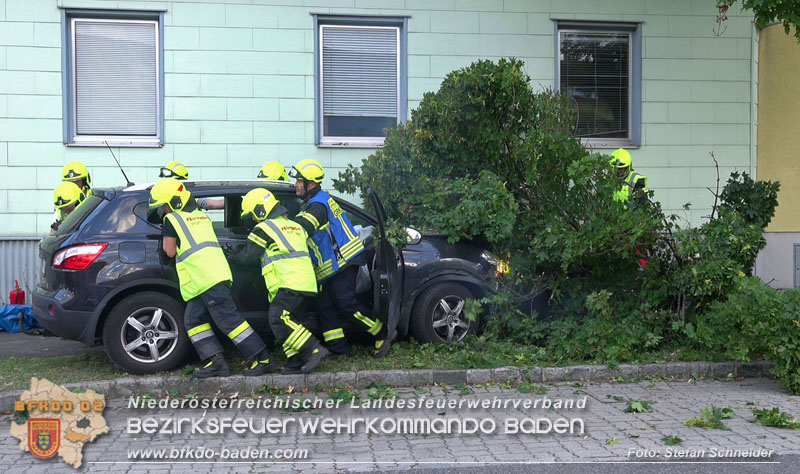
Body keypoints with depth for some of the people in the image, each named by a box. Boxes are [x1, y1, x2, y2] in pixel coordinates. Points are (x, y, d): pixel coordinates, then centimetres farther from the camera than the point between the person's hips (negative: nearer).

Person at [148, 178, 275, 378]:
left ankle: (263, 359, -9)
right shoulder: (201, 216, 23)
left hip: (207, 280, -9)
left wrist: (167, 239, 17)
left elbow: (169, 252, 0)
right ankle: (216, 362, 8)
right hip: (216, 277, 9)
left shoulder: (172, 220, 0)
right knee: (193, 320, 13)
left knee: (229, 319, -9)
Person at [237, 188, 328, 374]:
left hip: (291, 284, -9)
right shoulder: (294, 226, 25)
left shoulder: (263, 228, 0)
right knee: (287, 321, 12)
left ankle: (314, 350, -20)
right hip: (307, 284, 9)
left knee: (277, 318, -14)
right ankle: (297, 363, 6)